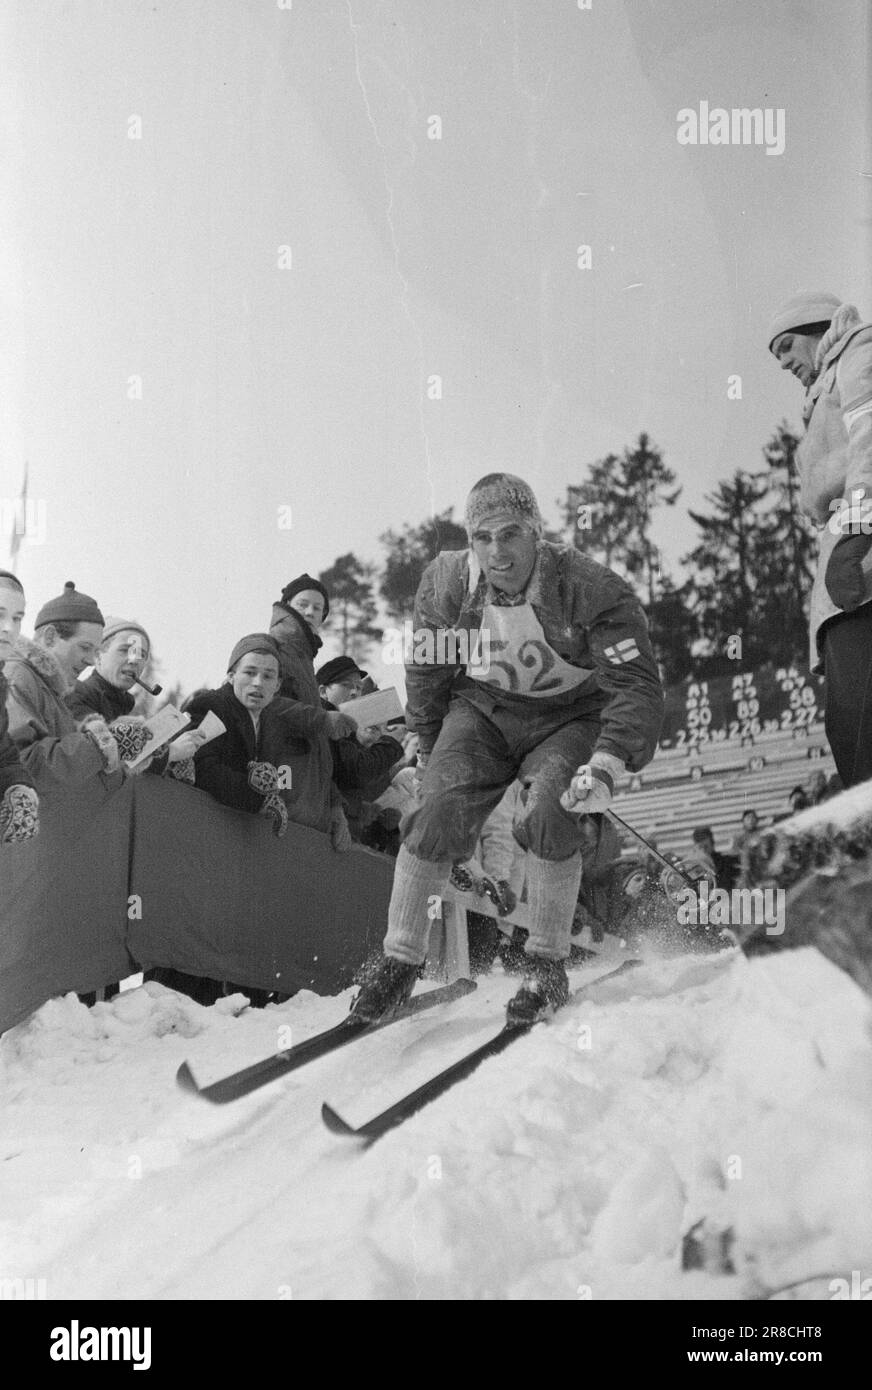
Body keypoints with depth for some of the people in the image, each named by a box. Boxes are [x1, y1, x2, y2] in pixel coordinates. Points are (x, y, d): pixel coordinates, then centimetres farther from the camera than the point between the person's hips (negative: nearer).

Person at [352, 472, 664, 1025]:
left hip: (569, 717, -2)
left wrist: (606, 765, -39)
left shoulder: (592, 590, -25)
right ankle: (400, 961, -4)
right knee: (438, 813, -17)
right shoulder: (446, 585, -14)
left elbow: (637, 685, -25)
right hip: (483, 710, 3)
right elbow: (427, 675, 3)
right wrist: (436, 759, 9)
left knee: (549, 815, -28)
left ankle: (548, 968, -11)